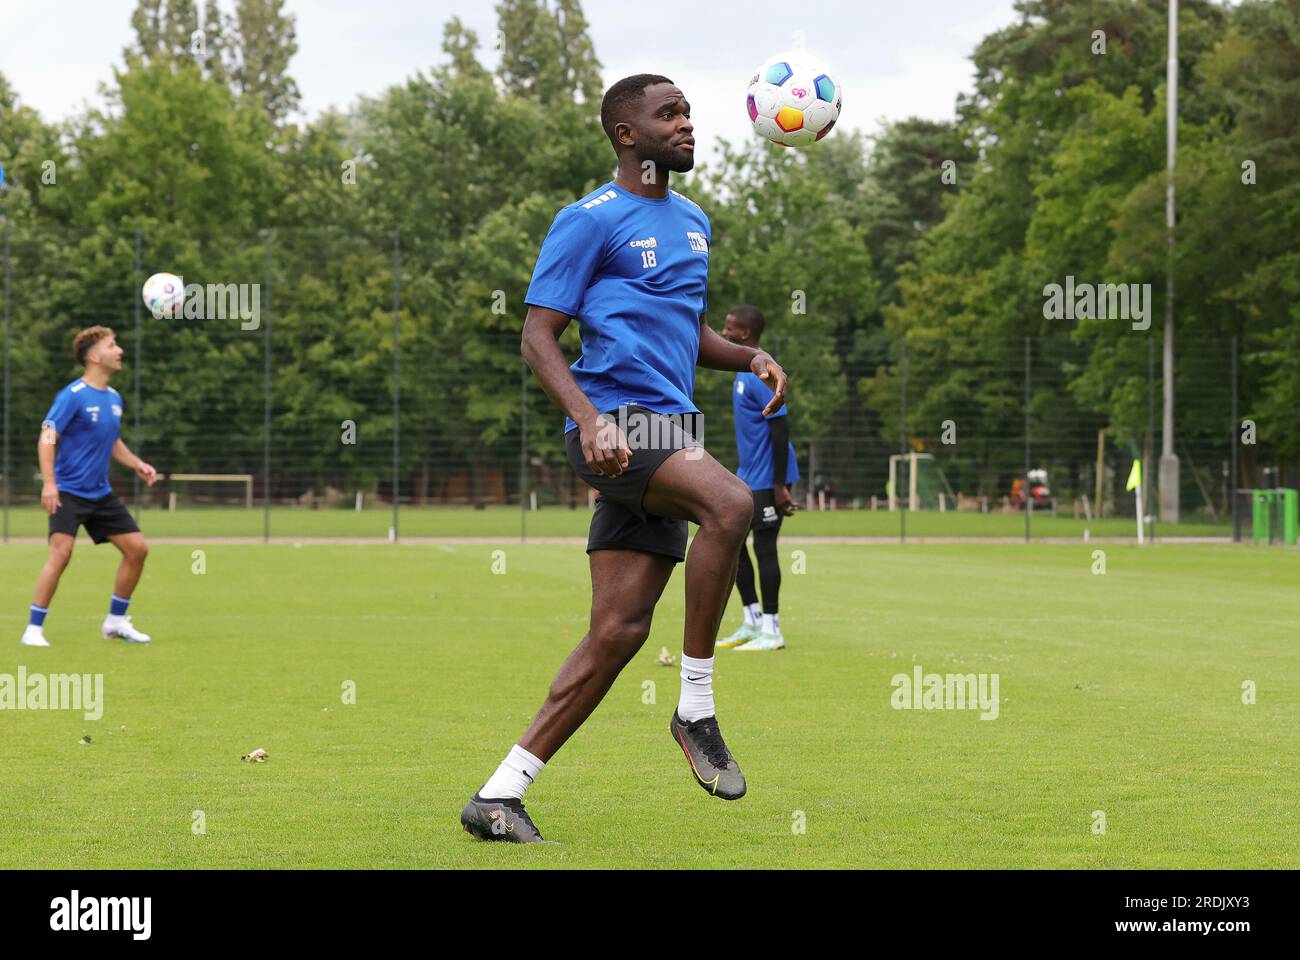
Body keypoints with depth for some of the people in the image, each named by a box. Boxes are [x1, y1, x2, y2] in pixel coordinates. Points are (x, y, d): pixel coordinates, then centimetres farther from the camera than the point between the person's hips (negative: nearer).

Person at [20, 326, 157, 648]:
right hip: (68, 491, -8)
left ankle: (115, 622, 17)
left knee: (137, 548, 4)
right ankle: (34, 629, -14)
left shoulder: (114, 398, 10)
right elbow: (47, 438, -16)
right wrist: (49, 483, -26)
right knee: (61, 552, -22)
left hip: (100, 494, 8)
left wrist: (137, 464, 9)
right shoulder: (73, 396, -13)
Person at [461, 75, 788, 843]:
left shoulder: (693, 222, 20)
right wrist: (589, 419, -23)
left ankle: (502, 794, 4)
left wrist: (751, 358, 11)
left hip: (669, 433, 8)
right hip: (618, 425, -8)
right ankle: (696, 708, -20)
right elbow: (539, 338, -8)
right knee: (732, 503, -32)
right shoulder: (591, 220, -4)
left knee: (619, 631, -1)